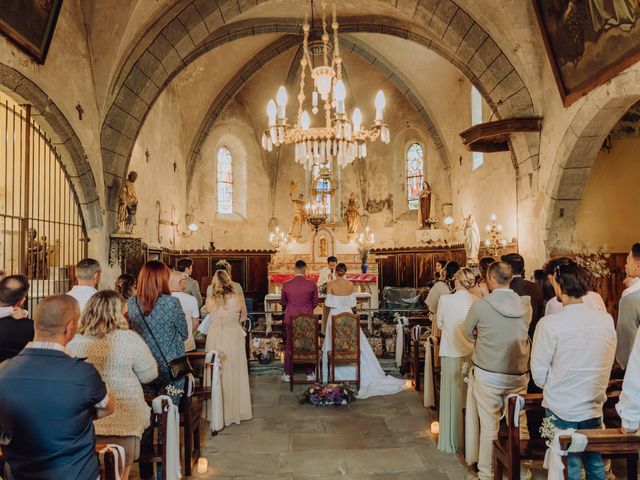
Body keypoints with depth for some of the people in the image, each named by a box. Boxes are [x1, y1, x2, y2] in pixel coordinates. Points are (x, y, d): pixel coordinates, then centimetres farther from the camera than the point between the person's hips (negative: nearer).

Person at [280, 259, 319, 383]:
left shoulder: (286, 284, -8)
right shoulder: (311, 284, -10)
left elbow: (282, 302, 6)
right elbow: (315, 302, 1)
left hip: (291, 318, 0)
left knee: (289, 346, 11)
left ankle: (287, 374, 17)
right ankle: (310, 374, 19)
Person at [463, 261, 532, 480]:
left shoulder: (480, 305, -13)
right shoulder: (525, 304, -4)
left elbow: (468, 333, 2)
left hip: (488, 375, -3)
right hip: (519, 374, 3)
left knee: (489, 428, 8)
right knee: (520, 426, 16)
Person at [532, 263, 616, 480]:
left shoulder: (549, 324, -19)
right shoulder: (607, 320, -7)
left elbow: (539, 374, -12)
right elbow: (607, 365, 5)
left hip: (561, 411, -4)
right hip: (594, 408, 4)